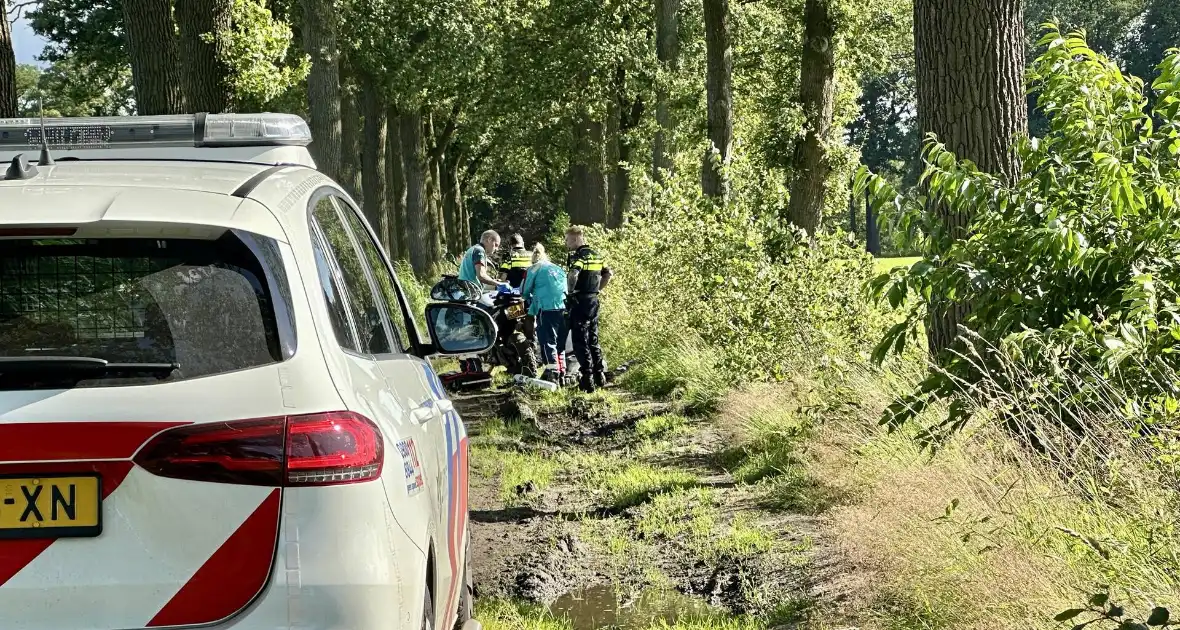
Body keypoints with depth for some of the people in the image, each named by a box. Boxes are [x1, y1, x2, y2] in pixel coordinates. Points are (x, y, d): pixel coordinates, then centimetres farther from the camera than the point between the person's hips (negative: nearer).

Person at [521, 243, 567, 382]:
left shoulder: (534, 269, 5)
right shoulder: (559, 269, 23)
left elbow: (525, 291, 7)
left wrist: (531, 299, 30)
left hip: (547, 309, -6)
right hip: (563, 308, 6)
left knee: (548, 341, -8)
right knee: (560, 343, 12)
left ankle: (552, 372, -18)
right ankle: (562, 372, 12)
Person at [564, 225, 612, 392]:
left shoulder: (578, 256, -13)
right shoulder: (596, 255, 14)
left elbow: (573, 274, -30)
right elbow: (608, 274, 20)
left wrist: (569, 292, -18)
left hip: (580, 302, -8)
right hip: (594, 300, 8)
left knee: (580, 341, -5)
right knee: (593, 339, 16)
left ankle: (587, 378, -8)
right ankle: (600, 375, 19)